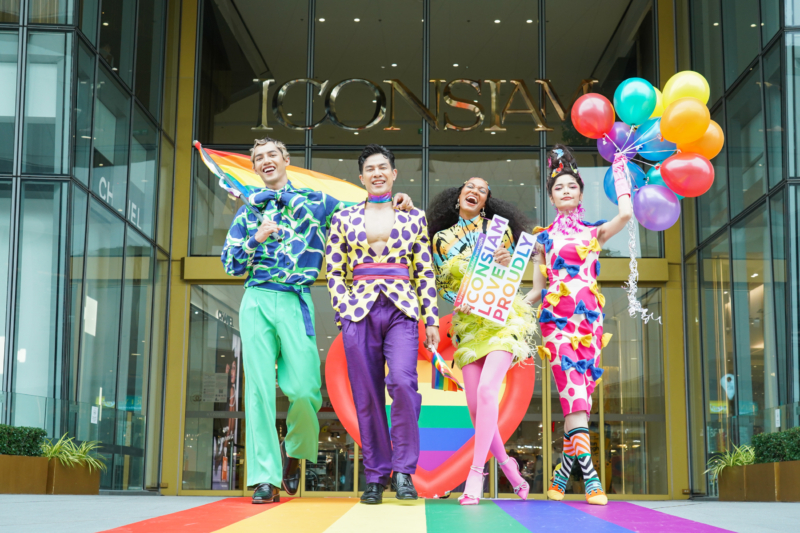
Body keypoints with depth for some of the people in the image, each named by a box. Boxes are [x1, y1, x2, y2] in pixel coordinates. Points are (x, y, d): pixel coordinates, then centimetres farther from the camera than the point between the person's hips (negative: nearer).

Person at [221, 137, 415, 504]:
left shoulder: (314, 202, 15)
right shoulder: (247, 214, 18)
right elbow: (230, 265, 15)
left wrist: (395, 203, 4)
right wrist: (256, 240, -3)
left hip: (295, 301, -1)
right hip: (256, 301, 2)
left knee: (303, 389, -12)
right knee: (259, 388, -5)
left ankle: (294, 451, 18)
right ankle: (265, 477, -1)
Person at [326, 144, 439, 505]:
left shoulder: (413, 217, 11)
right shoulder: (344, 219, 12)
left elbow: (425, 273, 10)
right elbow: (334, 272, 11)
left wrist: (431, 319, 5)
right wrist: (344, 310, -1)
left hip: (402, 309, -1)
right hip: (359, 311, 1)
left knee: (402, 381, -21)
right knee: (367, 394, 1)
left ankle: (404, 469, -9)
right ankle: (376, 475, 12)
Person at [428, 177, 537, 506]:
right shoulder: (442, 238, 12)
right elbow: (441, 282, 12)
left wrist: (506, 263, -15)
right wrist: (457, 300, -8)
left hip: (502, 318, -3)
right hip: (468, 322, 3)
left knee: (487, 388, -22)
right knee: (474, 404, -2)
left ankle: (476, 473, -20)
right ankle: (505, 463, 20)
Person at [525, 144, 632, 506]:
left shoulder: (594, 232, 15)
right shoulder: (543, 238, 14)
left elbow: (626, 214, -5)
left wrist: (620, 171, 6)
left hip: (590, 318, 2)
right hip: (556, 318, -2)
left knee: (580, 397, -2)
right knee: (574, 394, -16)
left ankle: (562, 473, 8)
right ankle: (589, 474, -22)